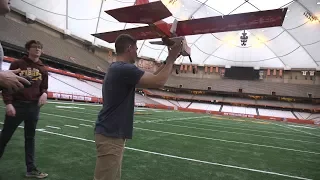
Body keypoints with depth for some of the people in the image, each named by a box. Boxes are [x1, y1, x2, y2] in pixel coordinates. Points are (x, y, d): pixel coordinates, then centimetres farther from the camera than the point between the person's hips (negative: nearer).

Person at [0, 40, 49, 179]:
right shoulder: (17, 64, -2)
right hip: (17, 105, -3)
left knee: (30, 138, 11)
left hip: (34, 107, 4)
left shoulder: (43, 70, 8)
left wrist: (44, 93, -9)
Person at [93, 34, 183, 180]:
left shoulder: (116, 68, 15)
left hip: (112, 134, 10)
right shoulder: (125, 69, -18)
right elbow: (158, 82, -21)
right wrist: (171, 59, -7)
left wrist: (168, 61, 16)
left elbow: (150, 77, 19)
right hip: (110, 135, -10)